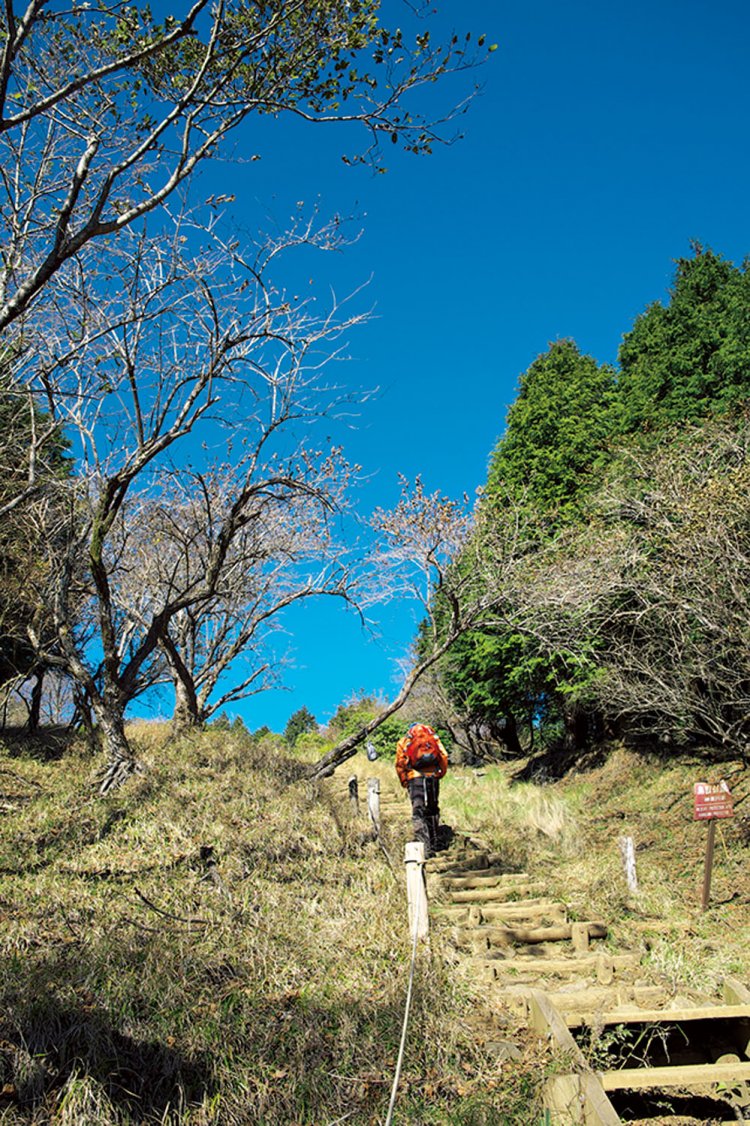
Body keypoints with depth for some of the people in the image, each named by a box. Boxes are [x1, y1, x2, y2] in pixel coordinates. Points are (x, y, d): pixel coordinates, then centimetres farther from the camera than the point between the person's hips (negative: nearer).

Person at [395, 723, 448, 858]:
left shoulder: (403, 742, 16)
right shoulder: (433, 737, 20)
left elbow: (400, 763, 4)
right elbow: (443, 756, 8)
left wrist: (404, 782, 10)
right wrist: (440, 773, 14)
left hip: (415, 777, -2)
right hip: (433, 776, 2)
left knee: (418, 812, -8)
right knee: (432, 810, 14)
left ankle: (424, 845, -23)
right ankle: (433, 844, 17)